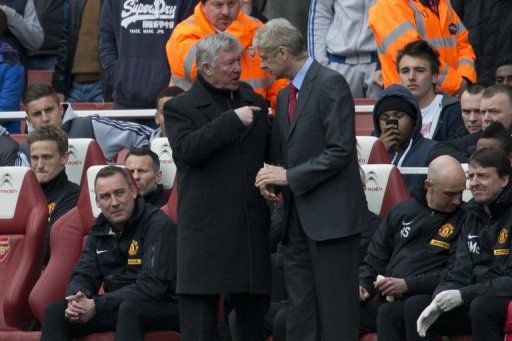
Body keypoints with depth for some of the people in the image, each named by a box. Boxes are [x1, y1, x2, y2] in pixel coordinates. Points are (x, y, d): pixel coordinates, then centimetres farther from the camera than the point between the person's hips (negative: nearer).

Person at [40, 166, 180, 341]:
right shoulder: (100, 229, 10)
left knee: (130, 308, -39)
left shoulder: (158, 224, -13)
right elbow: (82, 277, 11)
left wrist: (97, 305, -24)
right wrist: (77, 299, -17)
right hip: (116, 308, 7)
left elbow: (152, 285, -22)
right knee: (55, 311, -8)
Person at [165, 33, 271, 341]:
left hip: (253, 229, 5)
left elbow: (272, 153, 23)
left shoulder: (255, 103, 16)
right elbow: (186, 148, -18)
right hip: (207, 231, -5)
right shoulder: (180, 108, 0)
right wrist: (233, 120, -18)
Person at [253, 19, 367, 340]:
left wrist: (290, 176, -15)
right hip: (298, 217, 9)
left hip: (330, 216, -9)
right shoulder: (285, 96, 18)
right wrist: (273, 179, 3)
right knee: (300, 313, 7)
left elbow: (340, 151, -17)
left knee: (336, 313, -6)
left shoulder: (331, 84, -10)